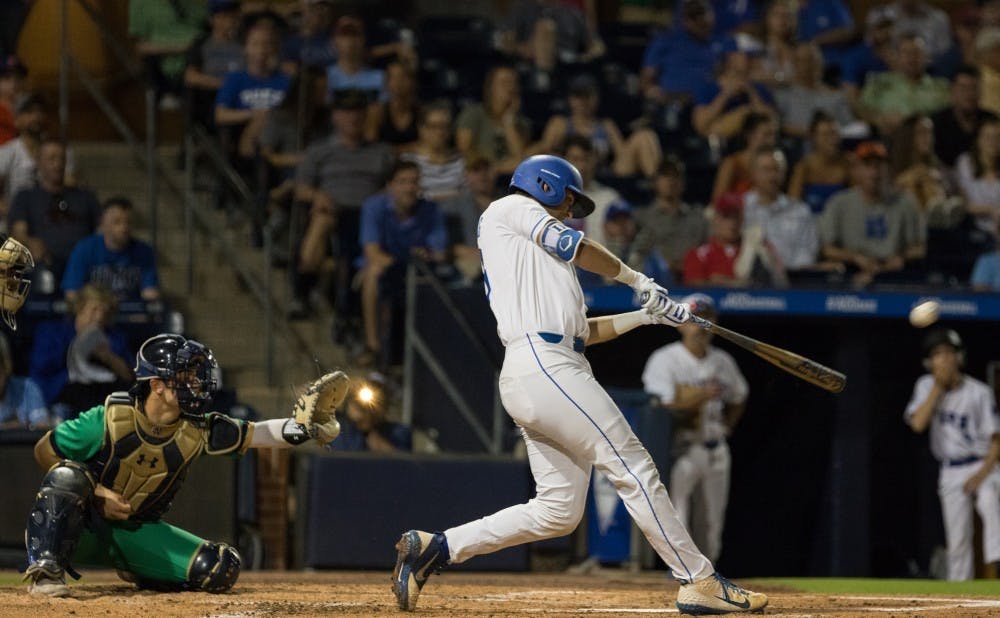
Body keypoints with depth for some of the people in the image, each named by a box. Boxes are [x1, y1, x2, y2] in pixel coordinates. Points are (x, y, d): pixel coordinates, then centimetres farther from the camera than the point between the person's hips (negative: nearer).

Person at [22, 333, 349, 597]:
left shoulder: (197, 430, -9)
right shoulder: (110, 418, -20)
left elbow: (255, 434, -12)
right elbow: (44, 451, -11)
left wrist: (304, 424, -30)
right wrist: (98, 493, -21)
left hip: (136, 532, 5)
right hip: (82, 525, -5)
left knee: (221, 568, -10)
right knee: (68, 476, -36)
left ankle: (137, 574, 13)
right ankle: (44, 570, -32)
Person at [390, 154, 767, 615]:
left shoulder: (539, 259, 33)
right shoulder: (510, 208, 9)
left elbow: (582, 330, 28)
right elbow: (572, 246, -2)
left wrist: (649, 315, 23)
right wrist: (639, 281, 10)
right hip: (544, 365, -10)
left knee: (558, 510, 4)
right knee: (634, 469, -9)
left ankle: (434, 548, 5)